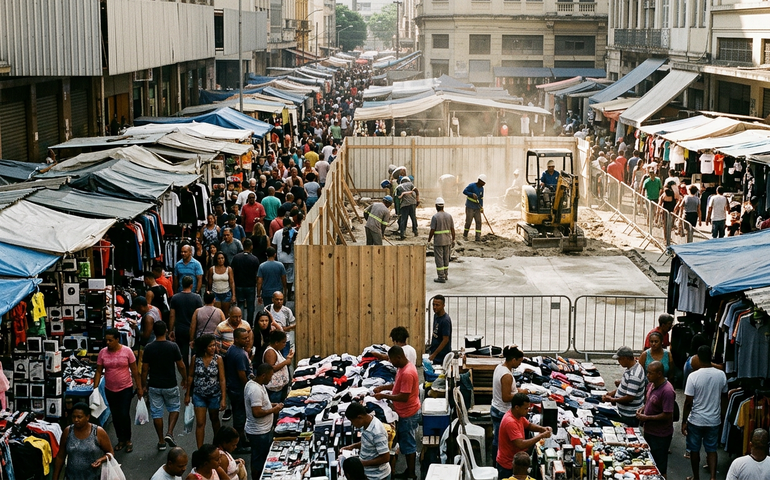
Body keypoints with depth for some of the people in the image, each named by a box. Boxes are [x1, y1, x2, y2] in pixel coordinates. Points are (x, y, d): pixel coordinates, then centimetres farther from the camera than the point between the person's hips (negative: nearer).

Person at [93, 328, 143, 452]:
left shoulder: (127, 351, -10)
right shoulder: (103, 352, -4)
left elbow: (134, 371, -4)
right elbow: (99, 371, 1)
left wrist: (139, 388, -2)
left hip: (126, 389, -3)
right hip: (110, 390, 3)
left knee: (124, 414, -6)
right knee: (115, 416, 11)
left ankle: (128, 440, 13)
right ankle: (120, 440, 27)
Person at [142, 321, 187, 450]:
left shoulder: (148, 348, -9)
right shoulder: (173, 346, -12)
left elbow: (145, 369, -5)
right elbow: (181, 366, -5)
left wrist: (144, 385, 8)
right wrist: (185, 379, 11)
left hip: (154, 386, 1)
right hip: (170, 385, -1)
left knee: (156, 412, 11)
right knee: (174, 408, 19)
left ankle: (161, 441, 17)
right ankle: (170, 433, 0)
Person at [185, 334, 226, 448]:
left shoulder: (218, 359, -11)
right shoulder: (195, 358, -9)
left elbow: (222, 379, -10)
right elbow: (190, 376, 2)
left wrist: (223, 398, -13)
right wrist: (187, 394, 7)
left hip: (214, 395, 0)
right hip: (199, 395, 0)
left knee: (214, 419, 20)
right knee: (200, 423, -3)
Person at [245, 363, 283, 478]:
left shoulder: (253, 383, 5)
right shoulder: (255, 390, -28)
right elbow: (256, 413, -30)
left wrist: (271, 404, 7)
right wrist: (273, 410, -18)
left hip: (264, 430, 10)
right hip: (259, 433, -10)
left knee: (262, 459, 22)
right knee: (259, 461, 5)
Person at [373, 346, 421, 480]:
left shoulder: (407, 373, -29)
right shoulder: (403, 367, 3)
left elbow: (403, 397, -29)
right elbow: (398, 385, 19)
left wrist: (384, 396, -21)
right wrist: (383, 387, 6)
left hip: (408, 415, -10)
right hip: (405, 413, 10)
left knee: (408, 445, 3)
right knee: (406, 443, 19)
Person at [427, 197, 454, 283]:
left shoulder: (435, 217, -14)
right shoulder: (449, 216, 1)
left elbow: (432, 231, -14)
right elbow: (452, 229, 4)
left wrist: (428, 240, 0)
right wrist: (453, 240, 14)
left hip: (438, 241, -5)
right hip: (447, 241, 5)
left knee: (439, 259, 1)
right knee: (446, 258, 17)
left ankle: (441, 277, 2)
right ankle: (445, 275, 26)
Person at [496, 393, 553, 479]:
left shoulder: (518, 415, -2)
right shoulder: (510, 422, -30)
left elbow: (529, 425, 18)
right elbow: (521, 445, -36)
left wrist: (542, 428, -2)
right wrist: (541, 436, -28)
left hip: (514, 460, 9)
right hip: (508, 465, -9)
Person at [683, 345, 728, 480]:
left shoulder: (693, 376, -18)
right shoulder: (721, 375, -7)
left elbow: (688, 402, -15)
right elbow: (724, 397, 5)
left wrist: (684, 422, -5)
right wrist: (721, 416, 20)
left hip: (696, 420, -3)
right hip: (714, 420, 3)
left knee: (694, 450, 14)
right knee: (711, 450, 12)